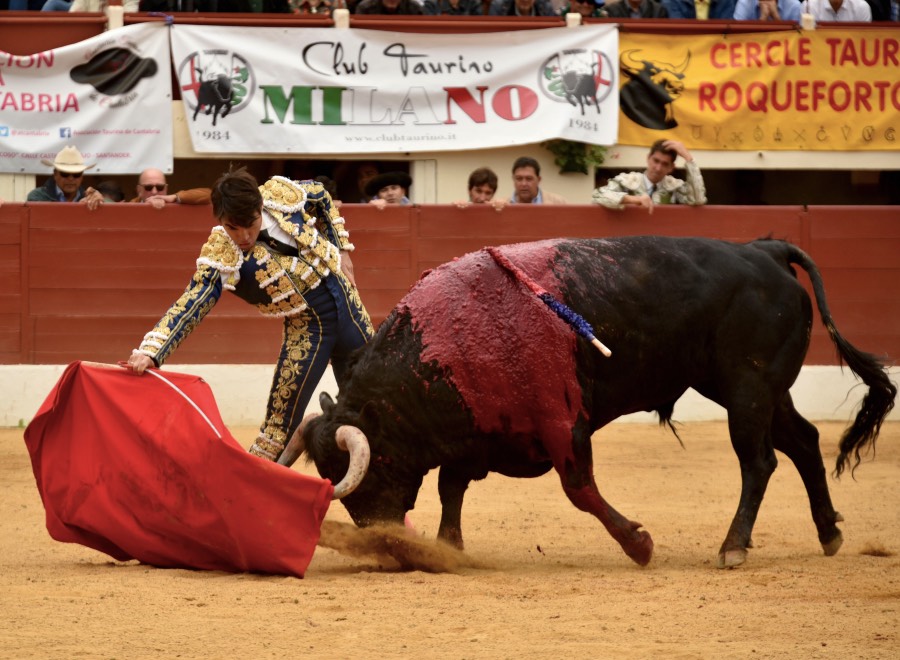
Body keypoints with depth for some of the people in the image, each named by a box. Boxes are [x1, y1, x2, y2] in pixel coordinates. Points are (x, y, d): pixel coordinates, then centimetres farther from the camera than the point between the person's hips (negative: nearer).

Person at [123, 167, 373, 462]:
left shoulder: (282, 195, -13)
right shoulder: (220, 257, -22)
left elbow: (322, 197, 9)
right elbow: (189, 306, -32)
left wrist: (341, 250, 8)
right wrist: (150, 352, -47)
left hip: (345, 303, 4)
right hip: (305, 325, -4)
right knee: (280, 426, -13)